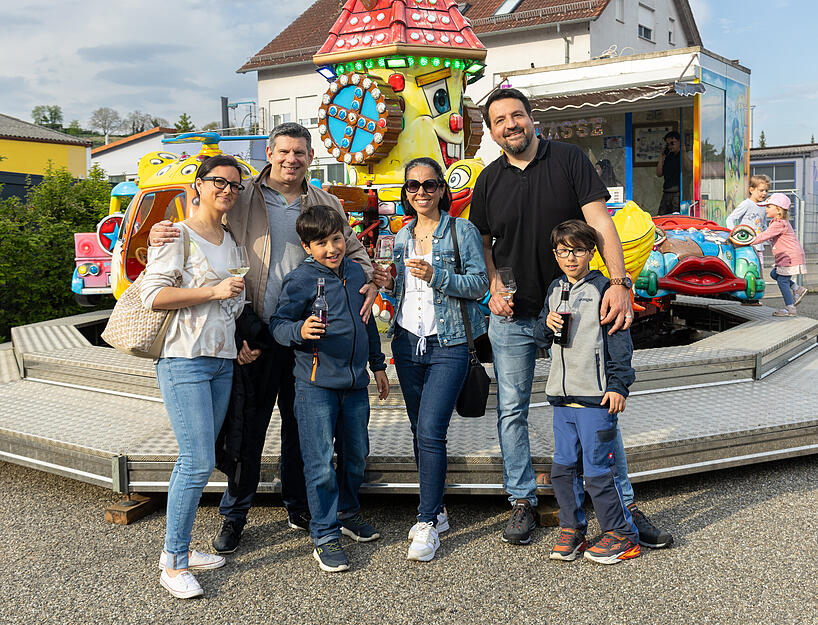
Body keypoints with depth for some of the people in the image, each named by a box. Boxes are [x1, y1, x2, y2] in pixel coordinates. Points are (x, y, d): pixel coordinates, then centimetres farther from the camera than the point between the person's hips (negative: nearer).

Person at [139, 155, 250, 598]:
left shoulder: (231, 240, 17)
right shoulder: (176, 235, -6)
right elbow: (152, 295, -14)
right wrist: (214, 291, -17)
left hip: (222, 361, 7)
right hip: (184, 360, -7)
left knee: (196, 459, 11)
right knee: (198, 462, -10)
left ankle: (178, 547, 23)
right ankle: (173, 563, 4)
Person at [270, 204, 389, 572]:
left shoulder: (356, 272, 10)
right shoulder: (300, 279, -7)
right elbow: (278, 324, -7)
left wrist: (378, 365, 23)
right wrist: (300, 331, -28)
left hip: (355, 382, 6)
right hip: (316, 383, -5)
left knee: (356, 453, 16)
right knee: (320, 463, -3)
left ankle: (347, 512, 38)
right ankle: (325, 537, 9)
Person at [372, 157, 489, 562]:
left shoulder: (463, 231, -2)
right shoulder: (402, 237, 14)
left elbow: (478, 284, -8)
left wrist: (436, 275, -21)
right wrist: (389, 283, 0)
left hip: (449, 345, -6)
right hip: (408, 341, 6)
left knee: (431, 431, -12)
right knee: (420, 431, 10)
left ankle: (427, 523, -2)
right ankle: (436, 510, 24)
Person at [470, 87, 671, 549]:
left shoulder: (569, 159, -3)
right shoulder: (490, 180, 5)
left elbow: (600, 222, -10)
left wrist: (619, 281, -24)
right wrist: (494, 289, -4)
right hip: (512, 316, 3)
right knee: (512, 410, 7)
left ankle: (625, 505, 15)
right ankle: (522, 502, 22)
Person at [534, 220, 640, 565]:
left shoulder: (603, 290, -5)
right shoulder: (555, 290, 13)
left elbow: (619, 342, -6)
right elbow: (541, 339, 18)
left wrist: (618, 385, -11)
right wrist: (547, 324, -4)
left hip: (596, 397, -6)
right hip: (562, 395, 6)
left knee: (598, 469, -2)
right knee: (563, 467, 11)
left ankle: (622, 535, 13)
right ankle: (572, 529, 25)